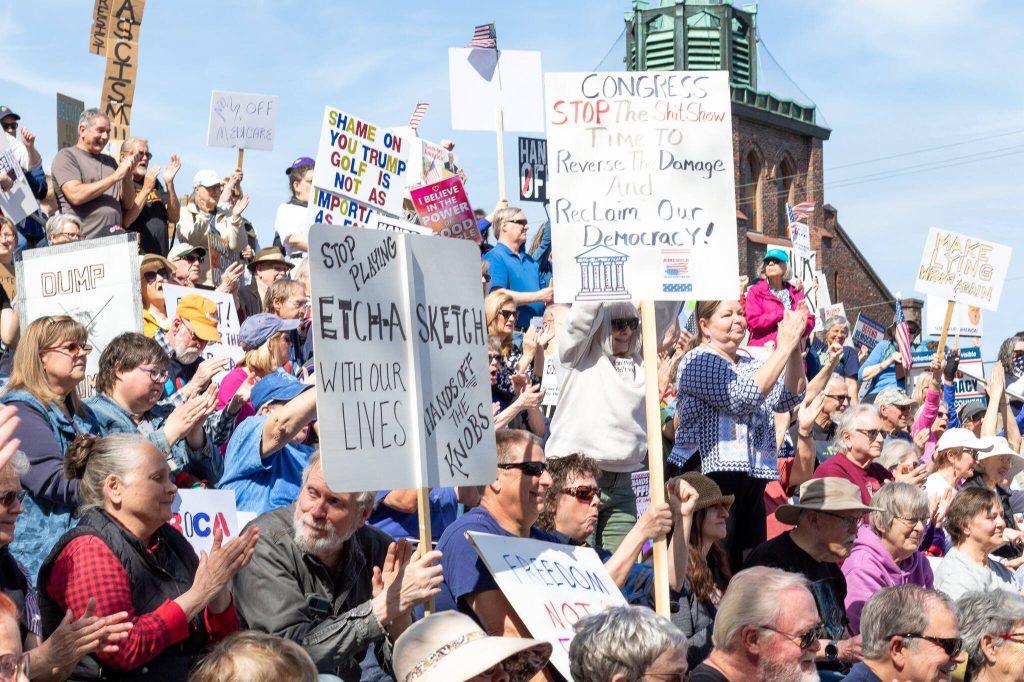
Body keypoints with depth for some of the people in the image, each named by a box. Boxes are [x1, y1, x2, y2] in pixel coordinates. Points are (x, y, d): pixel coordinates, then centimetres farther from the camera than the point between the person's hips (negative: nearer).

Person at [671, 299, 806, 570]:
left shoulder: (749, 364, 20)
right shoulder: (698, 361, -4)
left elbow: (787, 399, 6)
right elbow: (743, 398, -17)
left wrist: (795, 347, -6)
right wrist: (784, 347, -15)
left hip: (752, 481, 8)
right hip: (707, 479, -8)